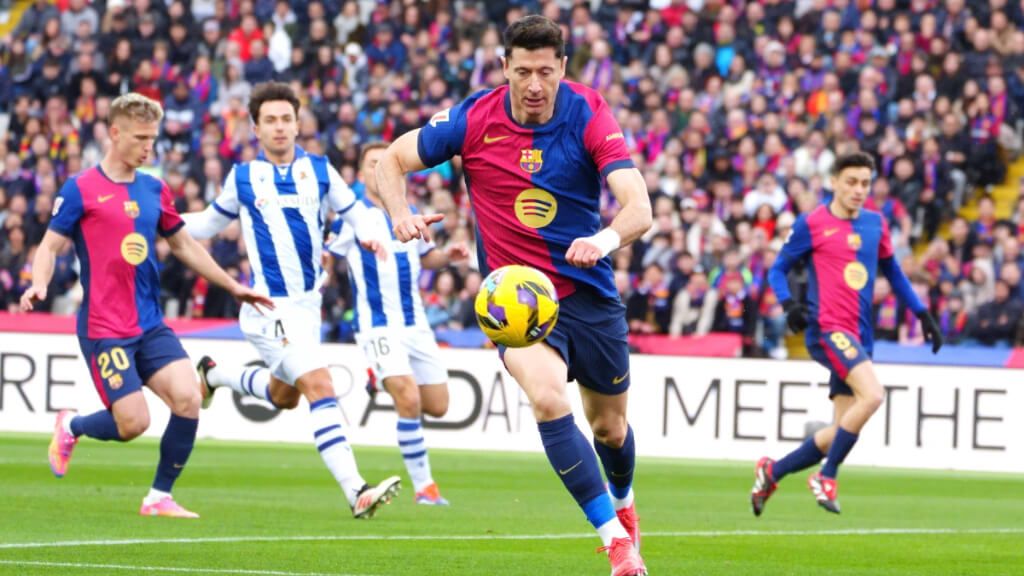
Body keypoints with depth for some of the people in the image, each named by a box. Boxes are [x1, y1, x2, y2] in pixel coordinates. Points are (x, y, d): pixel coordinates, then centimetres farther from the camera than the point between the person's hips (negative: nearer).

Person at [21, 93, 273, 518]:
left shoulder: (154, 190, 12)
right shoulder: (81, 189, -5)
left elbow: (183, 245, 24)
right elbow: (50, 246, -4)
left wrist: (233, 286, 24)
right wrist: (39, 284, -25)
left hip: (150, 325, 6)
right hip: (104, 328, -6)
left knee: (188, 399, -13)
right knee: (133, 423, -13)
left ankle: (160, 497, 3)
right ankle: (70, 427, 20)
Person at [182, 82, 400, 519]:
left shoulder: (319, 171, 4)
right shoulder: (242, 177, 0)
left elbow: (352, 209, 14)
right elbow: (213, 220, 16)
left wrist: (367, 234, -8)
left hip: (308, 301, 5)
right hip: (272, 306, -5)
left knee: (283, 395, 22)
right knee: (319, 384, -21)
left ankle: (215, 374, 50)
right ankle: (355, 491, -27)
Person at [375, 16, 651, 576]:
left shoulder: (589, 115, -14)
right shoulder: (474, 119, -11)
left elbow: (639, 208, -24)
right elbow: (393, 158, 2)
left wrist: (605, 239, -46)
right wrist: (400, 214, -18)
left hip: (587, 290, 1)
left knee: (610, 425, 15)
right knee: (548, 396, -28)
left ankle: (623, 504, 51)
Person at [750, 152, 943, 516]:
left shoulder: (875, 224, 14)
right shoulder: (812, 224, -2)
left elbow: (892, 272, 26)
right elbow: (778, 270, 3)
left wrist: (923, 314, 19)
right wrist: (789, 305, -15)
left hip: (859, 336, 7)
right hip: (828, 329, -7)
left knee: (843, 430, 4)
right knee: (872, 395, -28)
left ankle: (771, 472, 22)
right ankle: (826, 477, -14)